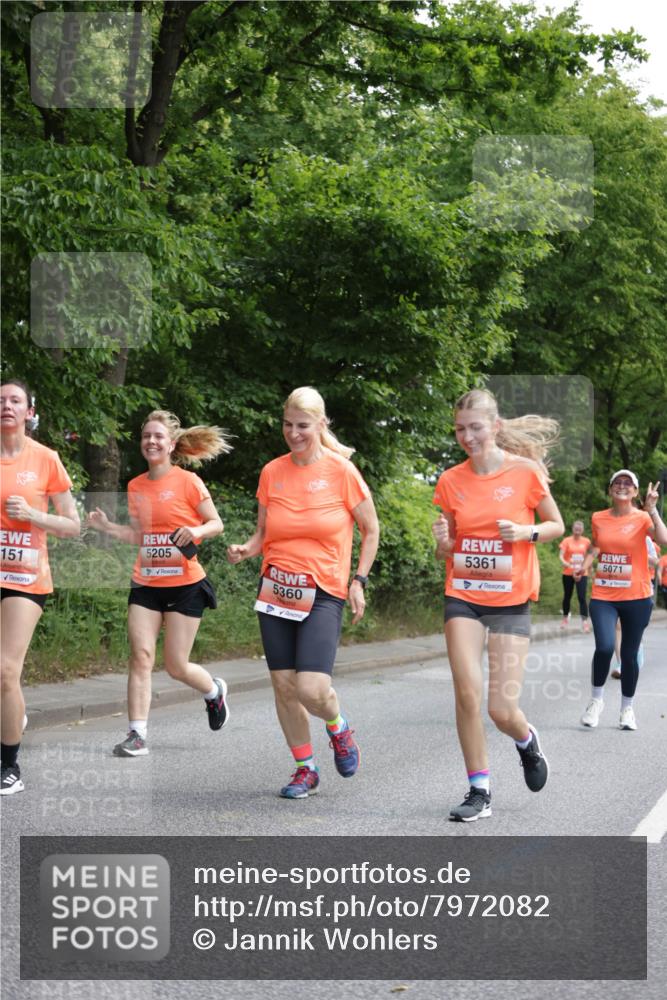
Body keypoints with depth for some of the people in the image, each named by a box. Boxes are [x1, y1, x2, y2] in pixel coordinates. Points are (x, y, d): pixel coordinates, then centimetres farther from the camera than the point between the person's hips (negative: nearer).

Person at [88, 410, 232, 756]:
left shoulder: (188, 481, -7)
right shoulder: (135, 486, 7)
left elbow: (216, 523, -3)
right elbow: (138, 535, 14)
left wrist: (197, 531, -24)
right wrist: (106, 526, -2)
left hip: (184, 585, -4)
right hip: (146, 584, 4)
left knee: (176, 666, 1)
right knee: (141, 655, -10)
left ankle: (214, 691, 33)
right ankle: (137, 734, -7)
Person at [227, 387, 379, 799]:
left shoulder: (340, 470, -5)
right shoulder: (271, 472, 5)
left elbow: (371, 530, 5)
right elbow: (263, 533, 14)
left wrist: (359, 580, -2)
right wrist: (246, 549, -8)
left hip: (324, 592, -4)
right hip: (276, 589, 4)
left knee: (312, 689, -16)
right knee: (284, 685, 4)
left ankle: (339, 729, 19)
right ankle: (306, 768, 21)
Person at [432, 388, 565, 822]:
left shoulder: (526, 472, -6)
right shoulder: (451, 480, 2)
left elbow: (557, 525, 6)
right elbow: (446, 550, 11)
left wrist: (526, 532, -15)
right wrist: (442, 540, -13)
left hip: (511, 601, -2)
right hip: (463, 597, 2)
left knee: (502, 710, -5)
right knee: (468, 694, -12)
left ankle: (527, 740, 32)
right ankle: (479, 792, 3)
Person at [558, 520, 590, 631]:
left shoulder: (586, 541, 1)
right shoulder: (567, 541, -6)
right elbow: (561, 556, -13)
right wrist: (568, 565, -29)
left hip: (582, 573, 0)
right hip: (568, 573, 0)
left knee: (582, 597, -10)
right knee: (567, 596, 12)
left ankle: (585, 622, -14)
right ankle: (565, 618, 30)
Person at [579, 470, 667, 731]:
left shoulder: (642, 518, -4)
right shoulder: (598, 519, 5)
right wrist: (585, 565, 3)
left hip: (636, 597, -1)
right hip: (603, 596, 1)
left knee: (629, 654, 7)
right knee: (604, 647, -19)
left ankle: (627, 708, 25)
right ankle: (596, 700, 4)